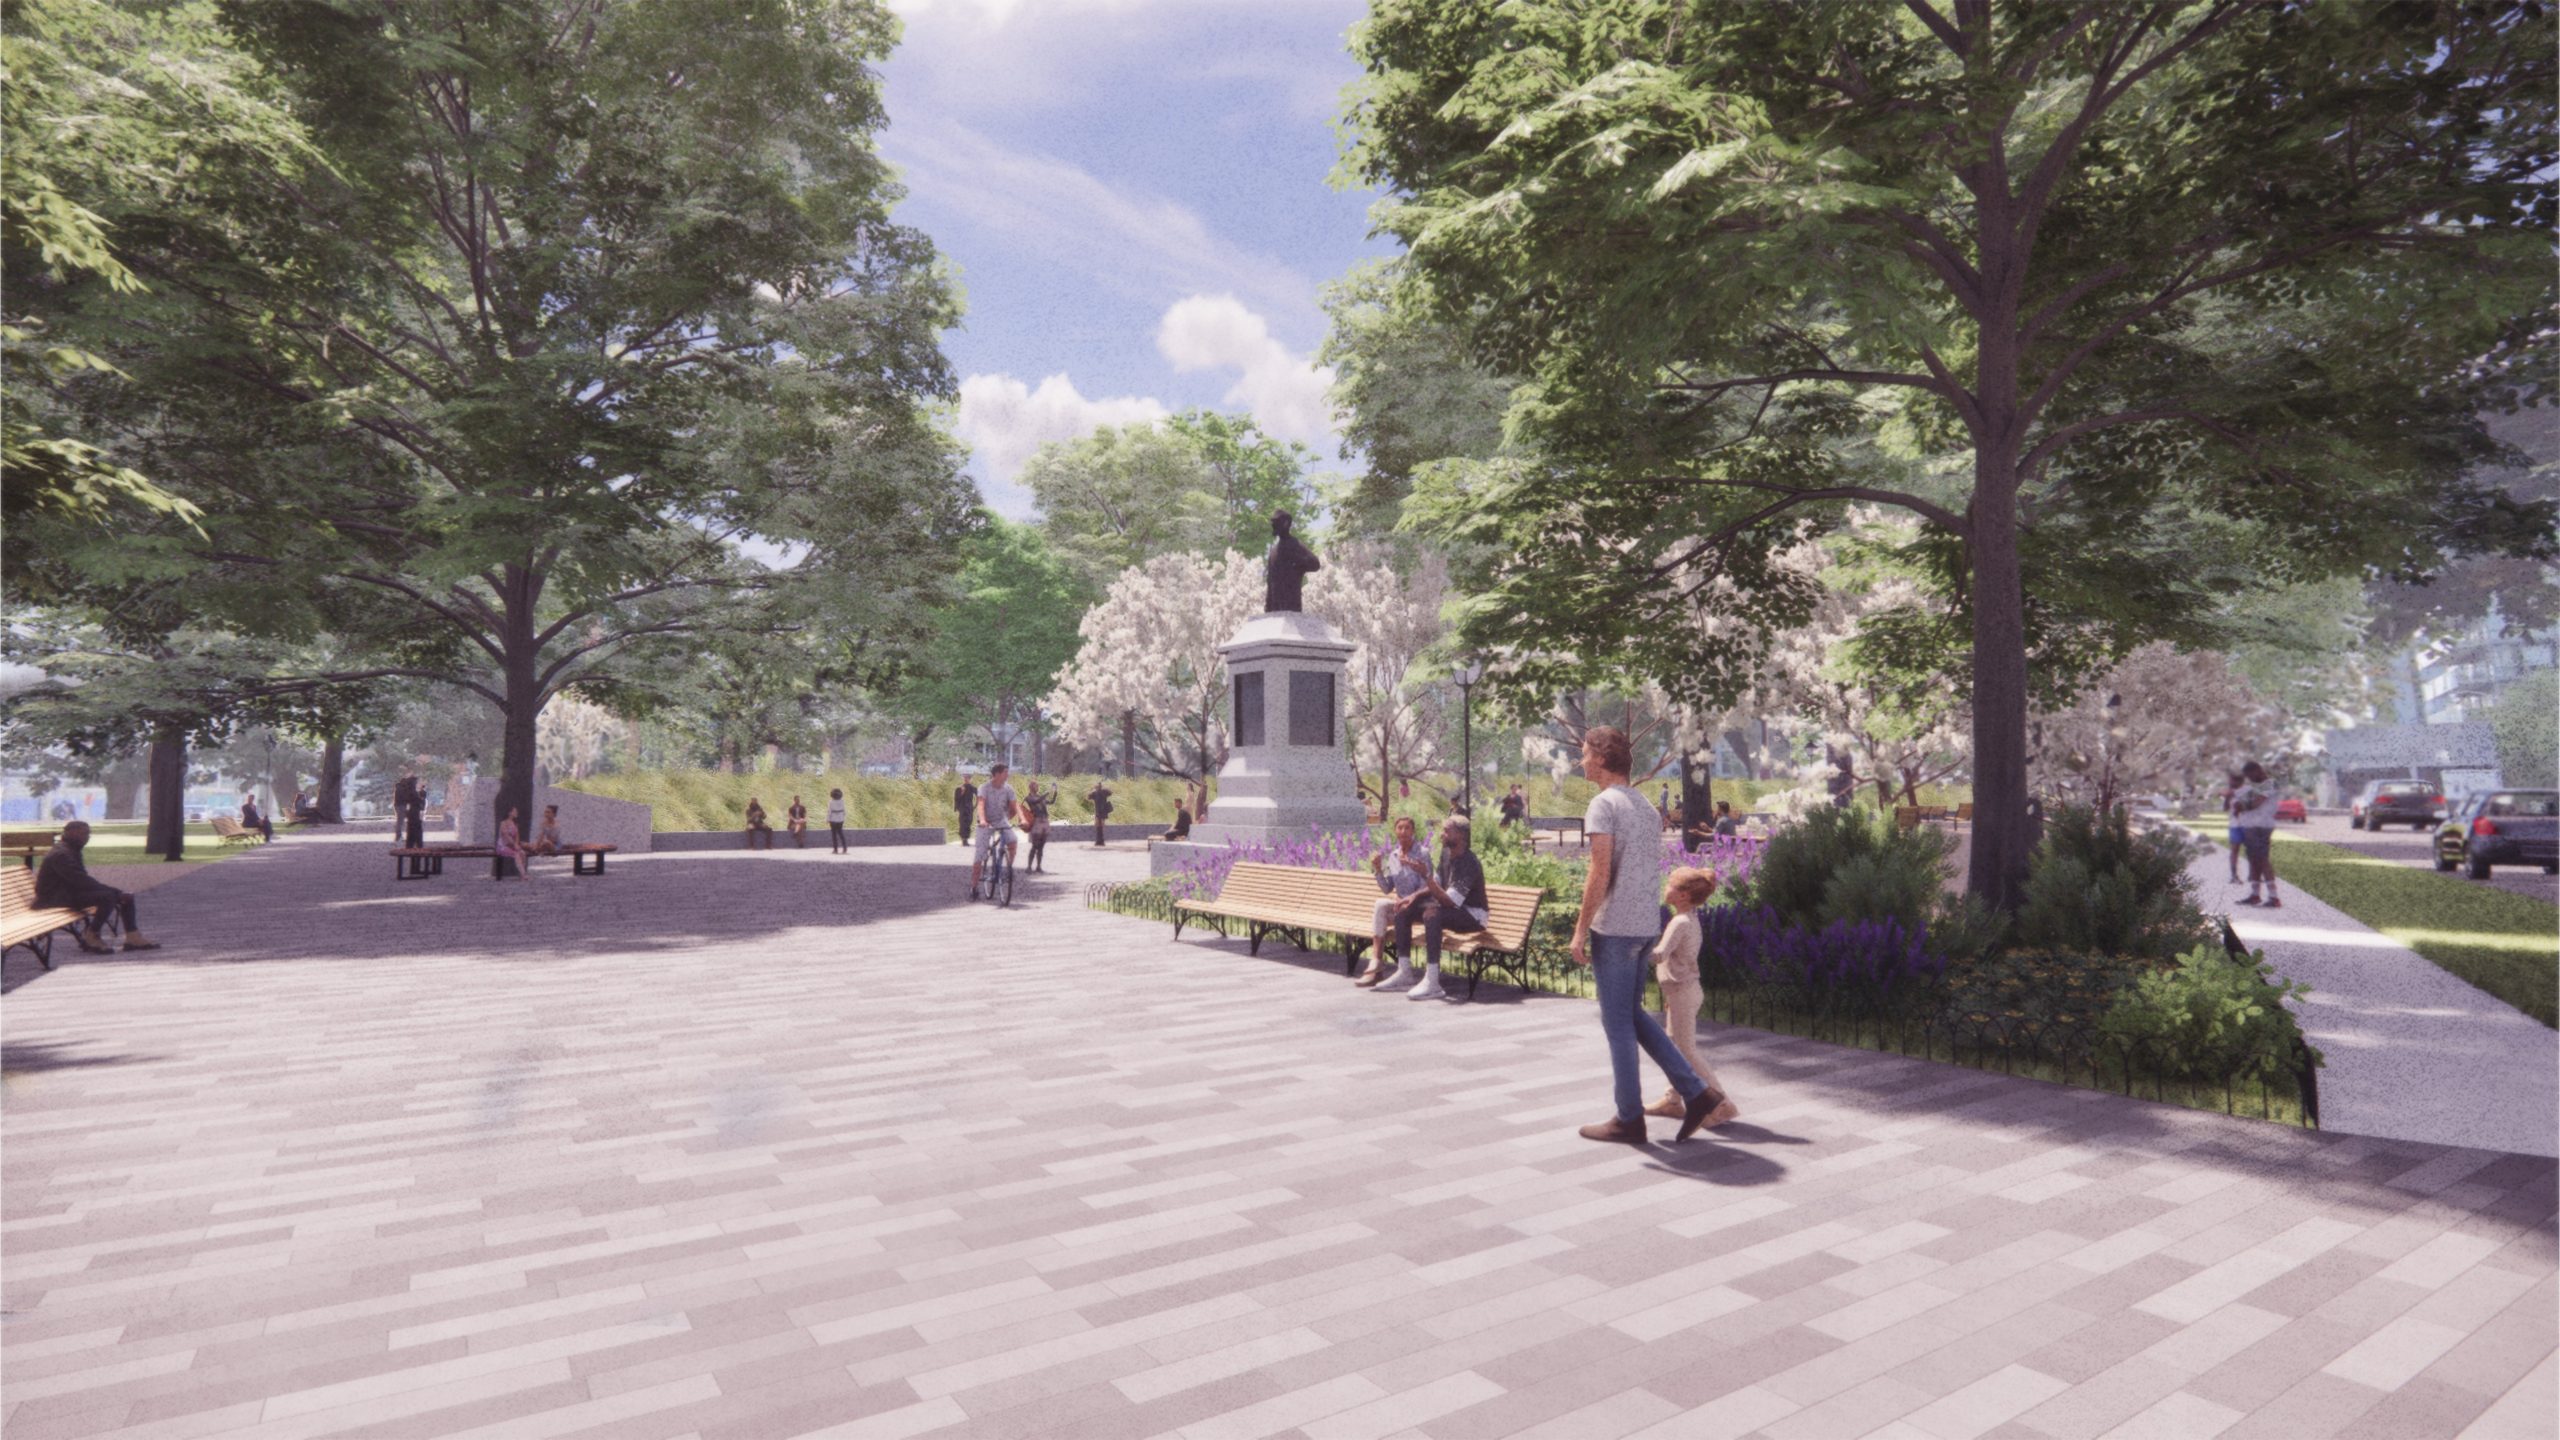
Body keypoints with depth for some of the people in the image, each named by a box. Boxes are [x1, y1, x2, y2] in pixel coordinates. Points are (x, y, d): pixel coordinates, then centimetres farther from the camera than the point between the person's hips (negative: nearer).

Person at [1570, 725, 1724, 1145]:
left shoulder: (1604, 804, -11)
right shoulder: (1647, 807, 15)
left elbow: (1600, 874, -17)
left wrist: (1580, 929, -13)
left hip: (1614, 927, -8)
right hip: (1646, 924, 8)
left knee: (1618, 1023, 2)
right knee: (1634, 1014, 18)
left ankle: (1629, 1118, 10)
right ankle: (1696, 1092, 13)